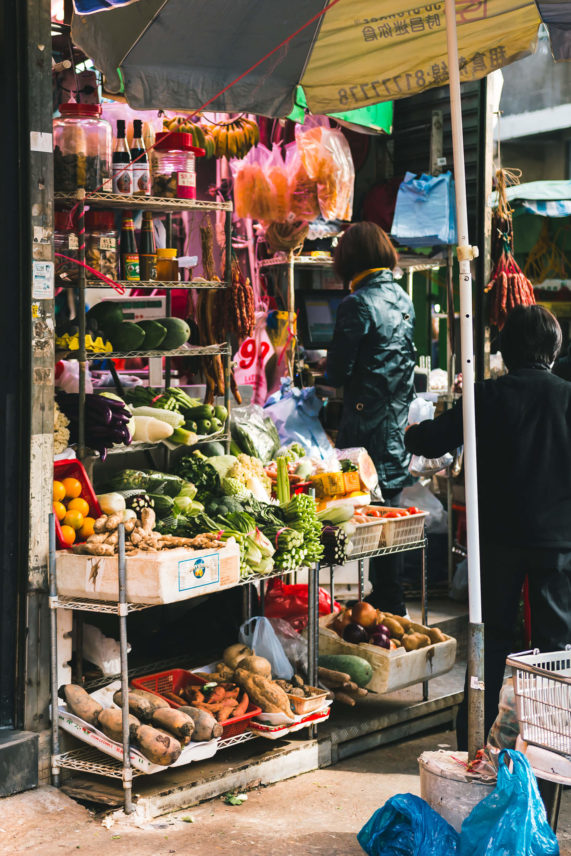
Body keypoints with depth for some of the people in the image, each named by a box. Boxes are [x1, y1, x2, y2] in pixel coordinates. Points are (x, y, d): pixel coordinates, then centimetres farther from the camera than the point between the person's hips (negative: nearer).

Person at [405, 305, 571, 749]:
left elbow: (432, 441, -2)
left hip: (498, 536, 1)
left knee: (493, 635, 13)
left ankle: (473, 737, 19)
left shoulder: (488, 396, -5)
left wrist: (414, 432, 18)